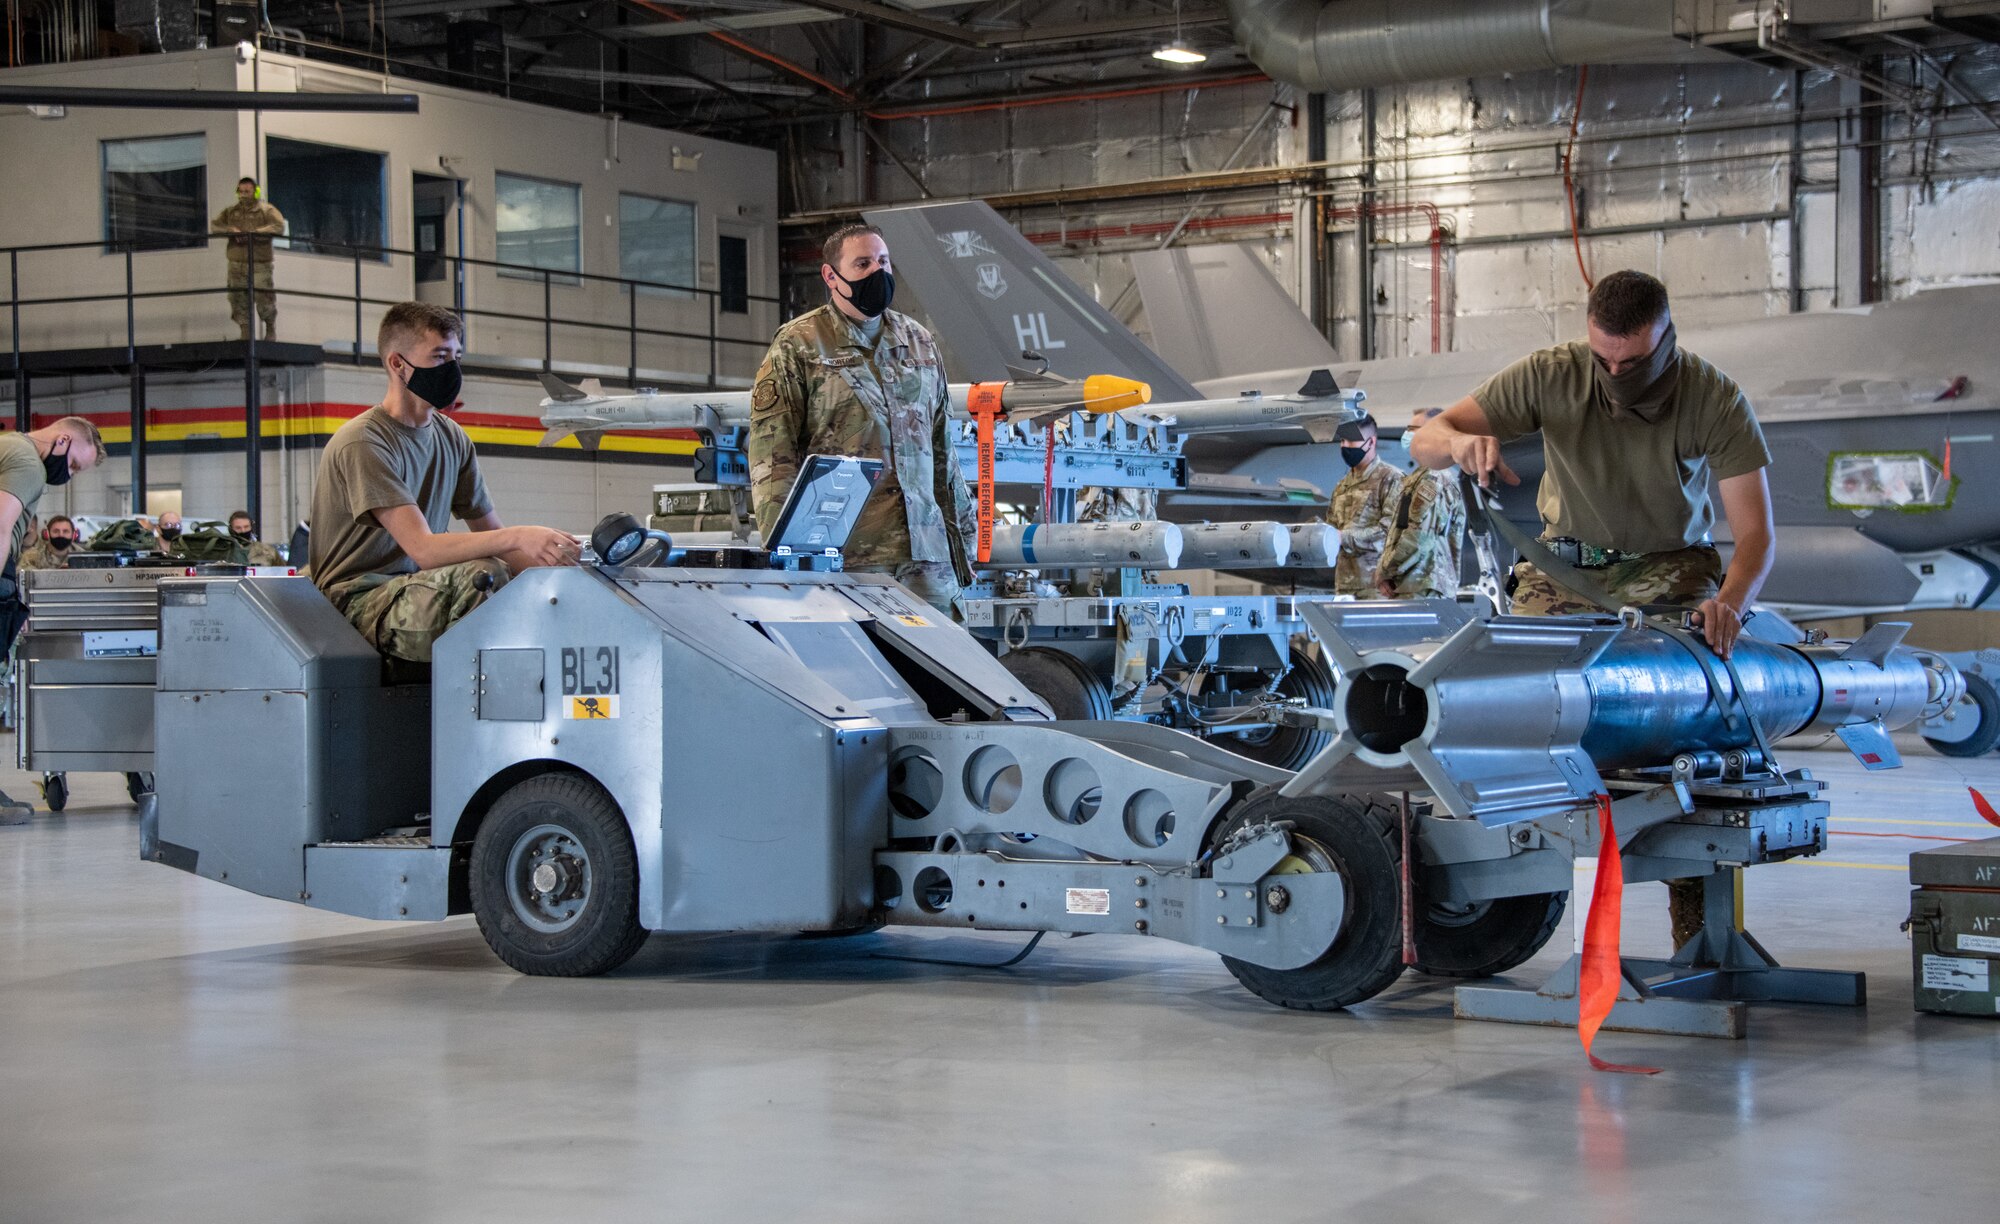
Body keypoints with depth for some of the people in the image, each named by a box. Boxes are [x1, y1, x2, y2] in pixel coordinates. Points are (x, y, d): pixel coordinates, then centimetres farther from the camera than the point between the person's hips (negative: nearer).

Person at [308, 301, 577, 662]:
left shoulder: (451, 437, 13)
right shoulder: (362, 443, -13)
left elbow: (491, 535, 12)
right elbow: (422, 548, -24)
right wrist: (518, 538, -35)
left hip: (425, 589, 7)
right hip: (360, 601, -7)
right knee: (479, 575, -33)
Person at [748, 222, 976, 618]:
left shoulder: (919, 342, 19)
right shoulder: (798, 347, 2)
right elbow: (771, 454, -3)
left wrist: (961, 526, 20)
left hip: (926, 548, 5)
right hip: (846, 553, -5)